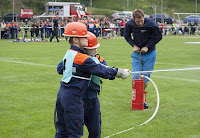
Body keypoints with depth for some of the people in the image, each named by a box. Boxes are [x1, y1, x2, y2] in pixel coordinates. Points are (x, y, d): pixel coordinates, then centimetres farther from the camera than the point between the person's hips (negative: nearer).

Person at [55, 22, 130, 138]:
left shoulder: (69, 54, 10)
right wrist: (119, 72, 0)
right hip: (72, 98, -9)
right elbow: (100, 70, -14)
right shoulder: (82, 58, -17)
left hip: (62, 93, 9)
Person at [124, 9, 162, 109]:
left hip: (149, 54, -2)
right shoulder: (130, 24, -13)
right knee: (135, 78, -6)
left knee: (145, 79, 3)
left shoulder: (151, 24, -22)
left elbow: (158, 36, -9)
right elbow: (127, 36, 6)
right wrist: (133, 45, -8)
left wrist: (147, 47, -13)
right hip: (136, 54, 2)